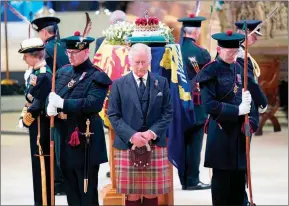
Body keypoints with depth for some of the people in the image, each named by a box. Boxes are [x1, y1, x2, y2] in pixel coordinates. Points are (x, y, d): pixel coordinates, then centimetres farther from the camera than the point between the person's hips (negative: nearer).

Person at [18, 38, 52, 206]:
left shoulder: (44, 75, -21)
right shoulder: (36, 72, 9)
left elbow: (37, 105, -23)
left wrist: (24, 121, -10)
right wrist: (25, 118, 6)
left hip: (41, 128, -10)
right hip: (37, 126, 10)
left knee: (42, 165, -2)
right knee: (39, 165, 17)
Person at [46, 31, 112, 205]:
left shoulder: (97, 77, -10)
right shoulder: (63, 72, 12)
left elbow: (93, 104, -23)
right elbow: (53, 97, 12)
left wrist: (62, 103, -23)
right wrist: (51, 106, -13)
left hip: (85, 139, -7)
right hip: (65, 136, 7)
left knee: (87, 189, 0)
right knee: (70, 186, 15)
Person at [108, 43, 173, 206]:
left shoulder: (161, 82, 8)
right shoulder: (119, 84, 4)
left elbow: (168, 112, 5)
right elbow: (114, 115, 0)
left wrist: (153, 132, -11)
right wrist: (131, 135, -14)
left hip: (155, 146, 1)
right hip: (127, 145, -1)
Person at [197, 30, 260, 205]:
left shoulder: (239, 68, 10)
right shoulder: (210, 72, -9)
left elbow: (249, 99, 11)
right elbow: (210, 105, -17)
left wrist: (251, 122, -4)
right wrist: (237, 111, -20)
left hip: (240, 130, 6)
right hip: (221, 132, -6)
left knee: (239, 176, 10)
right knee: (221, 177, 1)